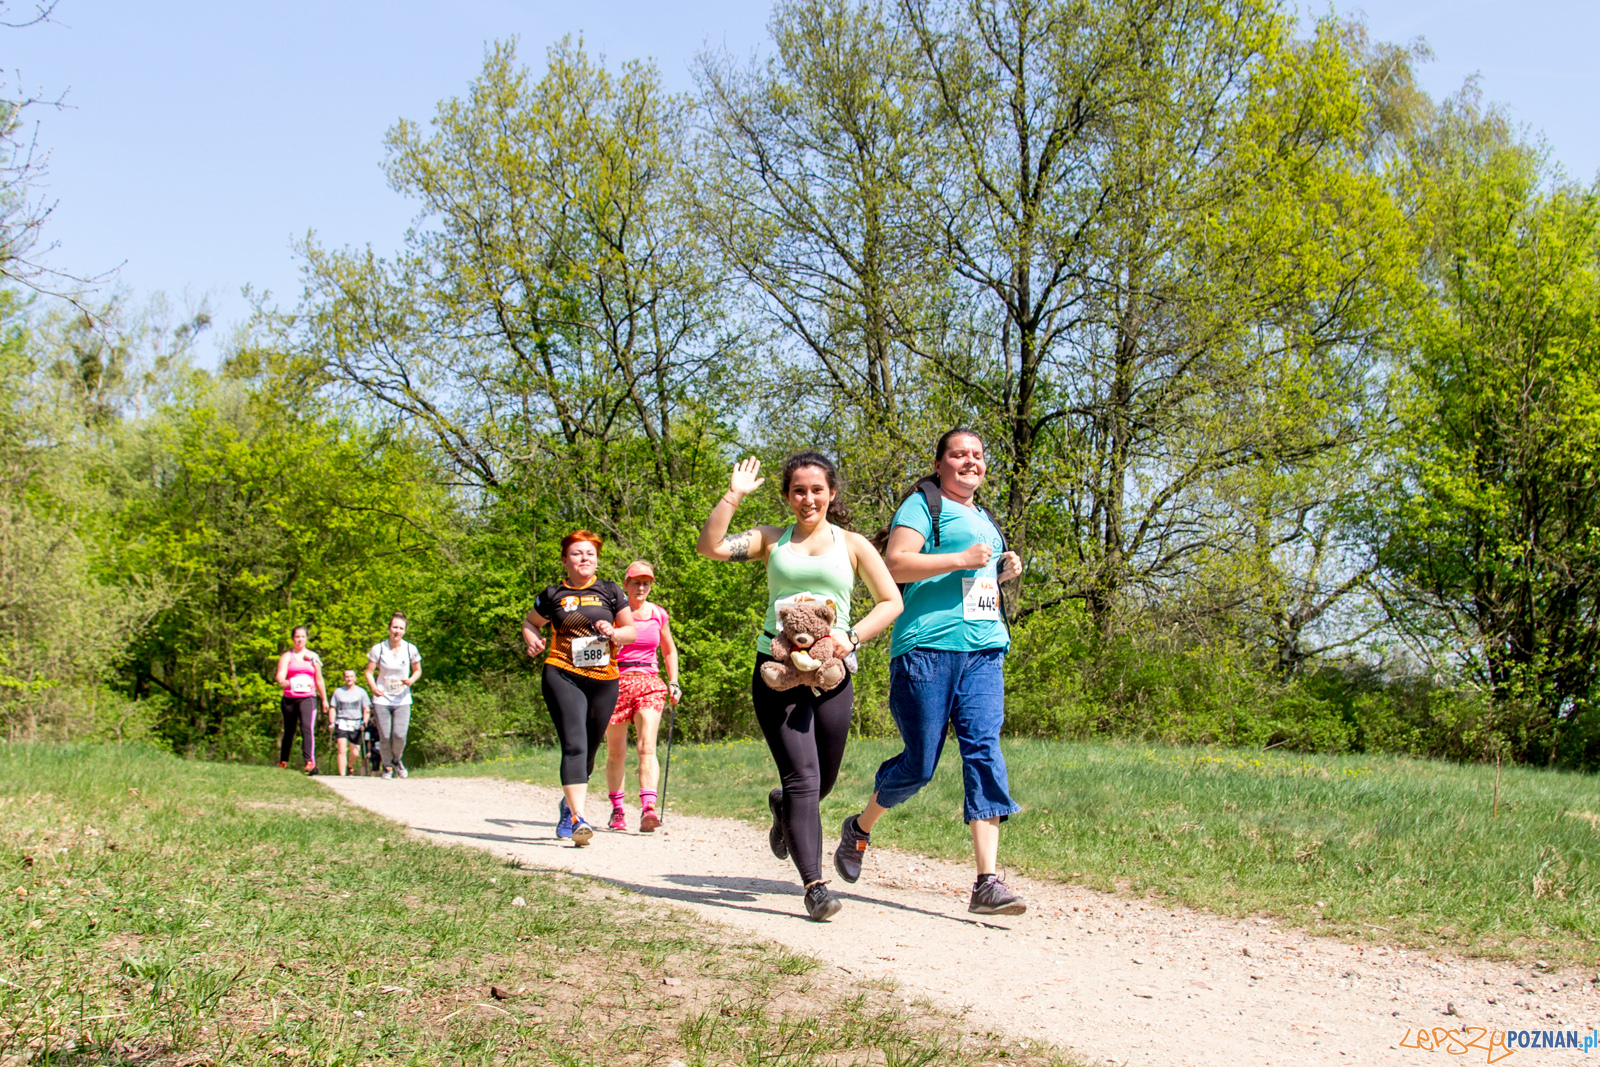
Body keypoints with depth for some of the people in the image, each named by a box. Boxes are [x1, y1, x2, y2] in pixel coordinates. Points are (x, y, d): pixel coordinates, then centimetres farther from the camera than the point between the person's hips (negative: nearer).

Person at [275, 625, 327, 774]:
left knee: (307, 728, -19)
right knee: (288, 732, 8)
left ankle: (310, 762, -30)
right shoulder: (286, 657, 8)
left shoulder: (313, 656, 16)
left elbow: (319, 679, 23)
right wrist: (287, 683, -30)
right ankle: (282, 762, 25)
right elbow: (280, 676, -7)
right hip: (289, 698, 0)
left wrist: (324, 699, 26)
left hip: (308, 697, 0)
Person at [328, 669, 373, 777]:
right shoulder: (338, 691, 11)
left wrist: (364, 722, -6)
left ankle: (349, 766, 32)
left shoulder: (361, 692, 10)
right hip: (341, 724, -1)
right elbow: (333, 708, 13)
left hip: (356, 725, 1)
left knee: (355, 753, 0)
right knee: (342, 750, -15)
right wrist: (331, 722, 0)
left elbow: (366, 709, 8)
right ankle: (342, 775, -14)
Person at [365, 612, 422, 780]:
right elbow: (368, 671, 1)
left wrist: (411, 680, -12)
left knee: (400, 735, -13)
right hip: (382, 699, 0)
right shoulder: (378, 649, -5)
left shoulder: (410, 649, -2)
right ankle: (387, 766, 21)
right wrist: (373, 687, -17)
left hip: (402, 700, 0)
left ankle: (397, 760, 19)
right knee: (385, 736, -3)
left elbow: (417, 670, 10)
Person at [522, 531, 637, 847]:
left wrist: (614, 633, -8)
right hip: (563, 675, -3)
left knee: (589, 749, 11)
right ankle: (578, 819, -24)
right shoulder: (553, 595, 7)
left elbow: (632, 631, 14)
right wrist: (532, 640, 0)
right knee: (574, 744, -18)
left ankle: (569, 805, 36)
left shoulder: (610, 592, 10)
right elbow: (530, 622, 22)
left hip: (604, 679, 3)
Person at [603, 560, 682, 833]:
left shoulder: (659, 615, 9)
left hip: (649, 683, 1)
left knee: (647, 747, -15)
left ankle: (648, 809, -27)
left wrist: (673, 683, 14)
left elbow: (669, 650, 22)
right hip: (616, 682, -1)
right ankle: (617, 810, 22)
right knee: (616, 753, 7)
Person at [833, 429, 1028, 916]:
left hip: (984, 649, 6)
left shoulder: (984, 519, 25)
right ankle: (859, 828, 29)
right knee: (920, 763, -1)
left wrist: (1003, 573, 17)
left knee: (984, 753, -10)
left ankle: (987, 884, -15)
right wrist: (960, 559, -16)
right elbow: (896, 565, -11)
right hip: (928, 646, -6)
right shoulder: (923, 505, 2)